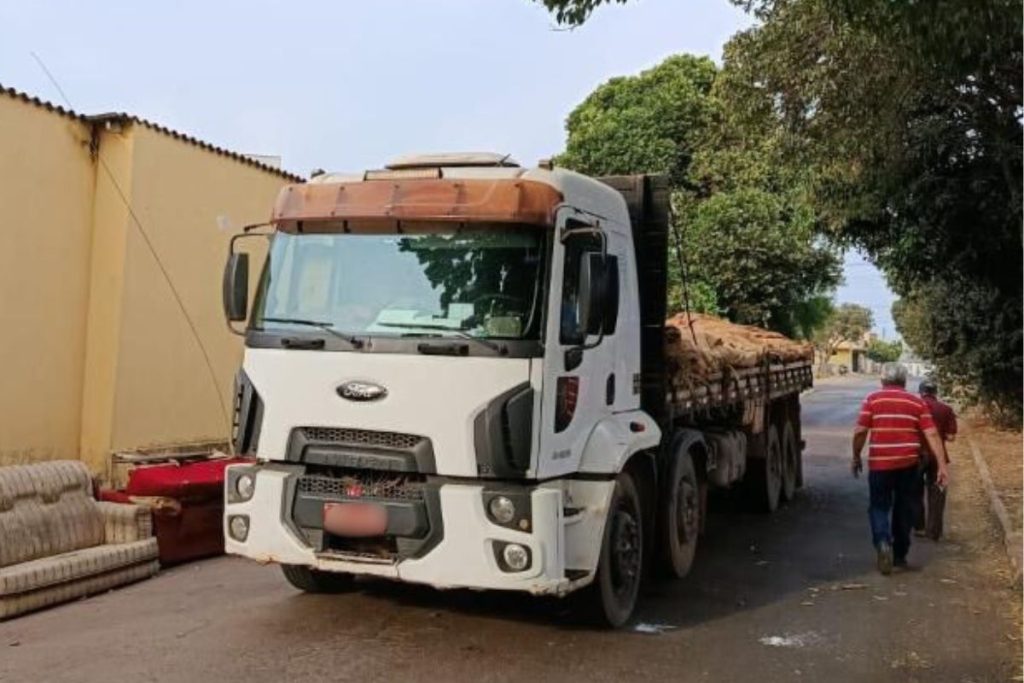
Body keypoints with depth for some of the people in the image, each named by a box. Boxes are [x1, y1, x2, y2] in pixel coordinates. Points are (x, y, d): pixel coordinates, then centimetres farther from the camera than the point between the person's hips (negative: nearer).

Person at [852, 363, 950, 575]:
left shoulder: (873, 400, -2)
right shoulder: (917, 402, 5)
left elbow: (860, 432, -7)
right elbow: (931, 434, -3)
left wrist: (856, 457, 6)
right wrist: (941, 464, -3)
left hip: (880, 463, -2)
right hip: (908, 463, 2)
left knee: (879, 506, 10)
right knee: (904, 509, 15)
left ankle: (883, 542, -16)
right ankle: (900, 555, 24)